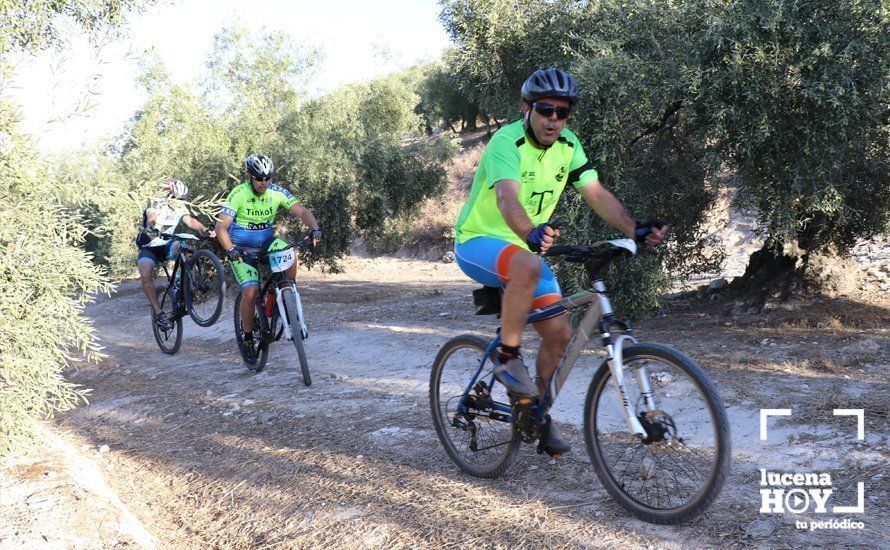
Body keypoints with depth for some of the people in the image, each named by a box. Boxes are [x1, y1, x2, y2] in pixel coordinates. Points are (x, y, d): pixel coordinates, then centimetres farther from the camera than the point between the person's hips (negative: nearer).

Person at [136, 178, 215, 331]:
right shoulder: (155, 204, -13)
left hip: (167, 245, 3)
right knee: (145, 275, -29)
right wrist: (151, 228, -58)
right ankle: (158, 312, -22)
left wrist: (205, 230, -40)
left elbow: (190, 221, -20)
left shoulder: (181, 208, -2)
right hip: (149, 246, -3)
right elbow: (151, 218, -34)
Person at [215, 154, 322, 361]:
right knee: (251, 293, -17)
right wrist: (231, 250, -40)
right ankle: (248, 338, 6)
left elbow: (303, 211, -16)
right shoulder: (238, 194, -19)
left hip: (267, 242, 3)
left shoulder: (278, 192, -10)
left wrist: (315, 228, -36)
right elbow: (221, 227, -23)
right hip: (242, 250, -3)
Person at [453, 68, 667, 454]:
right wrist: (531, 234, -60)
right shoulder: (507, 142, -23)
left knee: (559, 333, -2)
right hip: (478, 242, -7)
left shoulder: (567, 146, -2)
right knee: (529, 267, -40)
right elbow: (507, 197, -40)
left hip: (526, 247, 7)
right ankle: (508, 358, -21)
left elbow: (597, 194, -9)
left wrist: (635, 229, -25)